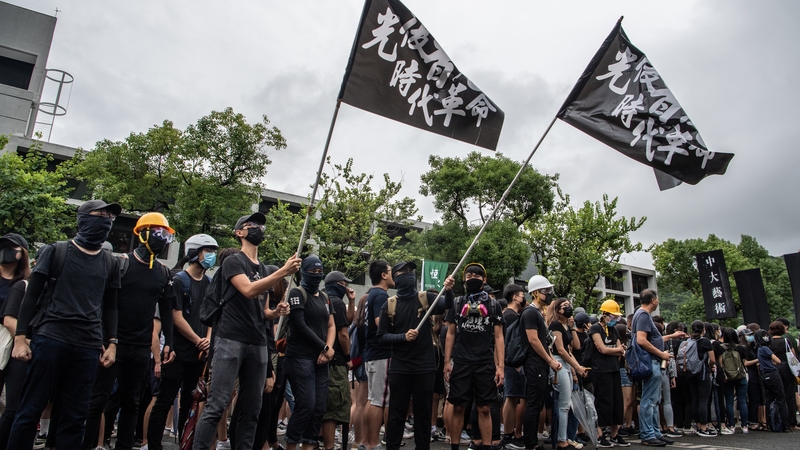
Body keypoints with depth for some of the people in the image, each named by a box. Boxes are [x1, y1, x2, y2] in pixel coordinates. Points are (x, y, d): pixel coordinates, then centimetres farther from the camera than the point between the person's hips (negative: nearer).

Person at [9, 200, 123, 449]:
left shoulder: (111, 263, 12)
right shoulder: (56, 251, 3)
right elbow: (31, 295, 3)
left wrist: (112, 342, 9)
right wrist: (20, 337, -4)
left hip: (88, 347, 3)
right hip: (50, 339, -2)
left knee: (74, 416, 6)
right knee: (30, 410, 1)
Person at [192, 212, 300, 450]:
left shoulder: (264, 269, 19)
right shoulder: (233, 261, -1)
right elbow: (249, 290, -20)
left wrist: (276, 312, 2)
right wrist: (284, 271, -22)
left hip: (258, 344, 7)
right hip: (231, 341, -7)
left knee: (252, 410, 9)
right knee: (217, 406, -9)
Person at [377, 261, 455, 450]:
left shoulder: (425, 298, 1)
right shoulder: (389, 305, 1)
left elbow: (446, 304, -18)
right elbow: (382, 336, 1)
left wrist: (448, 290, -38)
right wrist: (403, 337, -15)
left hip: (424, 367, 0)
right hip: (399, 368, 0)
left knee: (423, 413, 10)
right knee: (397, 413, 7)